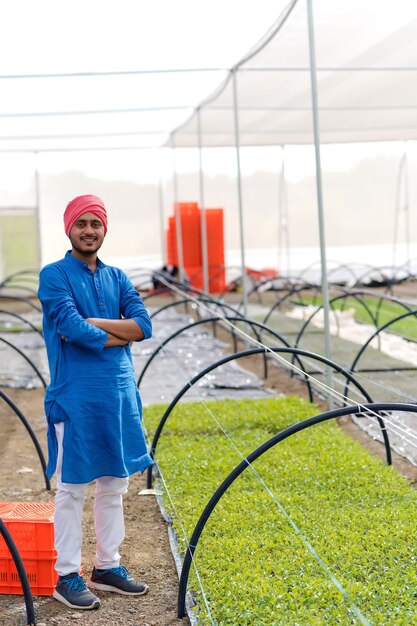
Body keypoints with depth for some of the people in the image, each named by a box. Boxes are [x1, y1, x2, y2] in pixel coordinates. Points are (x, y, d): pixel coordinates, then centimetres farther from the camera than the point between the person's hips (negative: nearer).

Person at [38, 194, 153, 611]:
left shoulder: (117, 278, 12)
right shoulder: (54, 275, -5)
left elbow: (144, 325, -2)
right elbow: (74, 331, -18)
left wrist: (92, 323, -13)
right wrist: (119, 333, -6)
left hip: (119, 393, 6)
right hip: (75, 396, -6)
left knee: (114, 485, 12)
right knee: (72, 488, 1)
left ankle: (108, 566, 25)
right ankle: (67, 576, 10)